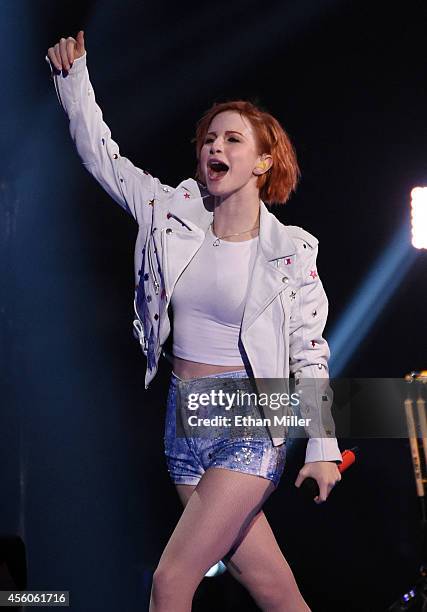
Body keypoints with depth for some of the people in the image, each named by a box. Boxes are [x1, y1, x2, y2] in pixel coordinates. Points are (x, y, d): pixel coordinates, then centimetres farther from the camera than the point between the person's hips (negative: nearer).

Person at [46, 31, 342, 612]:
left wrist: (323, 448, -5)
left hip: (250, 428, -4)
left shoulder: (291, 251, -7)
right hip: (183, 423, 4)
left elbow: (310, 351, -4)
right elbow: (101, 154, 9)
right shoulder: (173, 215, 2)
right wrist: (74, 77, 2)